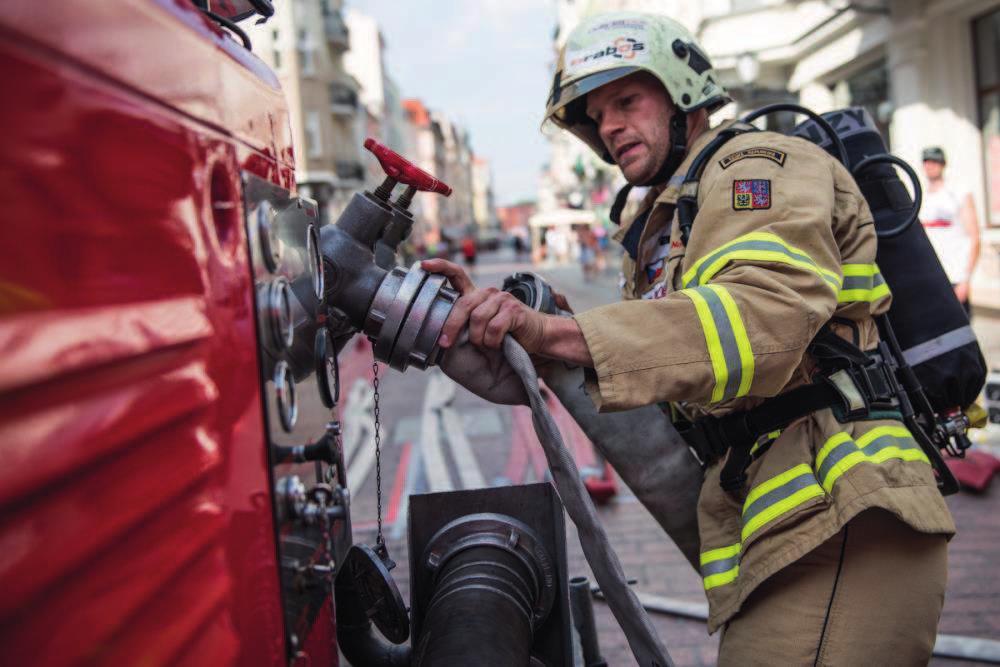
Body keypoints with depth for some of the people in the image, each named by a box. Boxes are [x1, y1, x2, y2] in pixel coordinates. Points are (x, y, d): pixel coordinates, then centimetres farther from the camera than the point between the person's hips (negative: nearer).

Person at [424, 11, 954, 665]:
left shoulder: (755, 162, -1)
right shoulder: (662, 232, 29)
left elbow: (766, 313, -22)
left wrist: (551, 330, -31)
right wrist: (492, 315, 5)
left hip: (839, 517, -9)